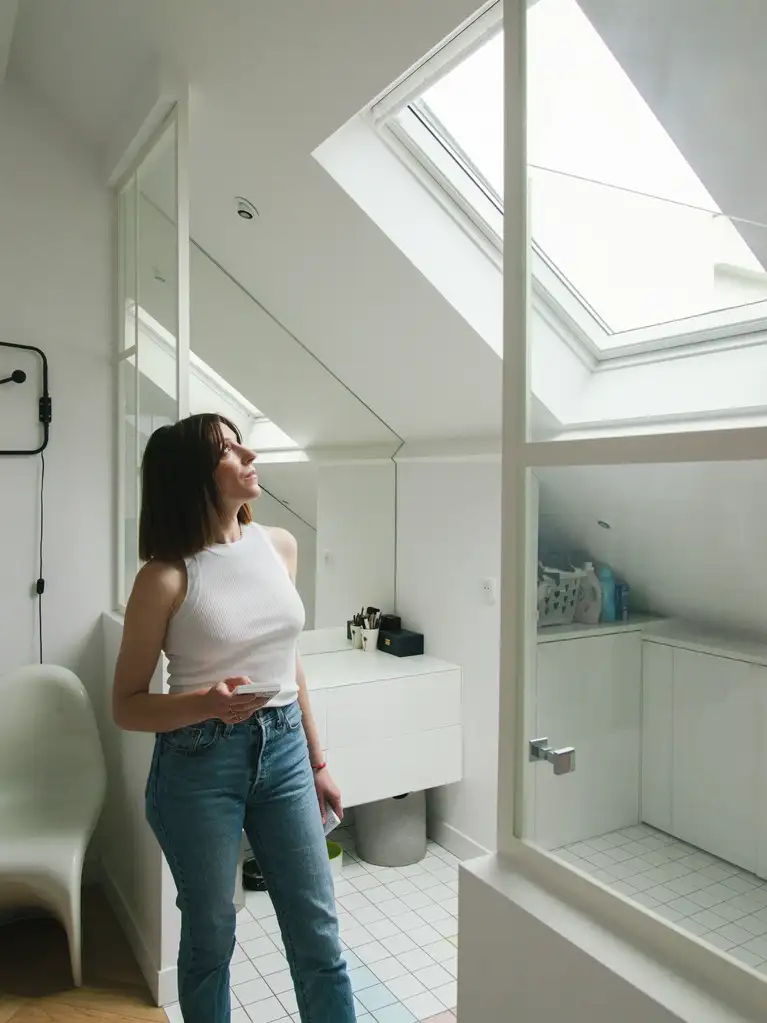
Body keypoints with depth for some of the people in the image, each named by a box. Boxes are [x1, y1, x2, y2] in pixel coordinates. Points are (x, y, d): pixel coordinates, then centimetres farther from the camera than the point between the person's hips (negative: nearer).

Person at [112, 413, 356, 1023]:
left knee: (319, 931, 12)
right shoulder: (167, 575, -13)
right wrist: (205, 704, -25)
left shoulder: (280, 545, 1)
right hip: (200, 765, -4)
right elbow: (127, 706, -6)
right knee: (211, 936, 15)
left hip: (284, 750, 4)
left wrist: (317, 763, 14)